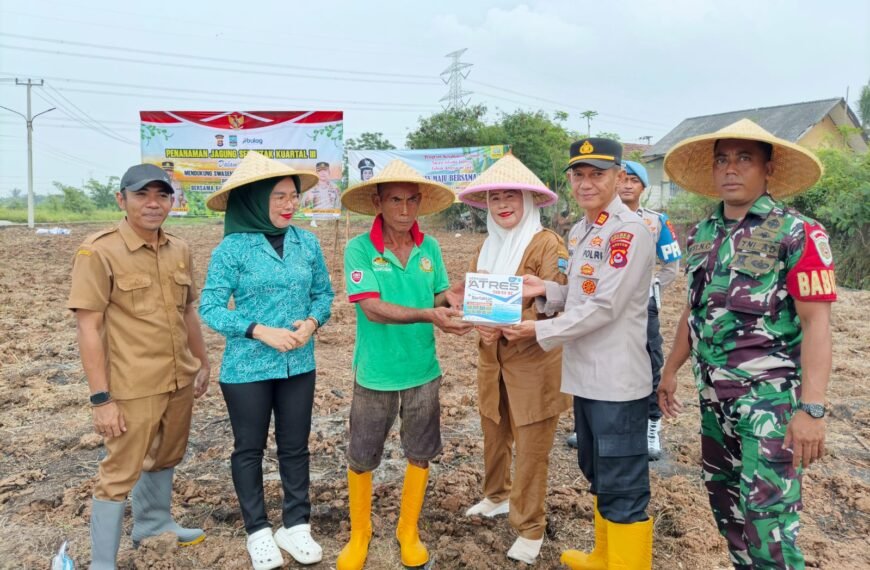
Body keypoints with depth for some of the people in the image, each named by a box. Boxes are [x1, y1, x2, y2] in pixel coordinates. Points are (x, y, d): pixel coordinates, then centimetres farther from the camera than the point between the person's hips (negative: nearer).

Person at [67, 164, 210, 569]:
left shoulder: (179, 251, 5)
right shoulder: (98, 252, -13)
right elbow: (88, 328, -15)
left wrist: (203, 364, 18)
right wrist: (100, 398, -17)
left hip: (179, 382, 7)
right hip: (132, 388, -6)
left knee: (165, 459, 23)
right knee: (120, 472, 5)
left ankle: (153, 524, 47)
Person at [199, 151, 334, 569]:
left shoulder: (308, 243, -1)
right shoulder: (232, 247, -11)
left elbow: (323, 293, 7)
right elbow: (210, 307, -11)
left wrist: (312, 323, -12)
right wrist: (261, 331, -20)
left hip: (299, 365, 3)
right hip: (247, 367, -3)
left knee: (295, 447, 14)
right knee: (249, 449, 12)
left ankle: (296, 526, 31)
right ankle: (258, 532, 30)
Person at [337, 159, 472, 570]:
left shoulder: (430, 247, -2)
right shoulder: (359, 249, -13)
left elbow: (437, 296, 4)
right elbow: (373, 308, -22)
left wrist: (450, 300, -19)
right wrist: (429, 315, -32)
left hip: (423, 371, 3)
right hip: (376, 374, -3)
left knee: (420, 455, 15)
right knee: (361, 458, 11)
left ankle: (408, 532, 38)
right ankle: (359, 535, 36)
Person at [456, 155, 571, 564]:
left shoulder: (548, 244, -11)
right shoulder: (487, 247, 12)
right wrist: (480, 325, -14)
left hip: (534, 361, -6)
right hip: (491, 359, 7)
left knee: (531, 449, 2)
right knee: (494, 436, 20)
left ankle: (530, 529, 16)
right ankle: (497, 496, 42)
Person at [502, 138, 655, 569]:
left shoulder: (629, 232, -15)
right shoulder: (579, 232, 12)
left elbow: (604, 306, -21)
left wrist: (541, 331, -14)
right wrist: (546, 292, 0)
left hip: (616, 380, -9)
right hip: (585, 375, 10)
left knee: (622, 489, 2)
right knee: (597, 475, 23)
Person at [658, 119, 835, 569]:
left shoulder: (798, 233, -11)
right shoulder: (701, 235, 7)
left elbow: (816, 323, -16)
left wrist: (811, 408, -22)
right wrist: (671, 370, 16)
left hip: (770, 395, -6)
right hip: (713, 393, 7)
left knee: (766, 515, -6)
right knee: (724, 502, 17)